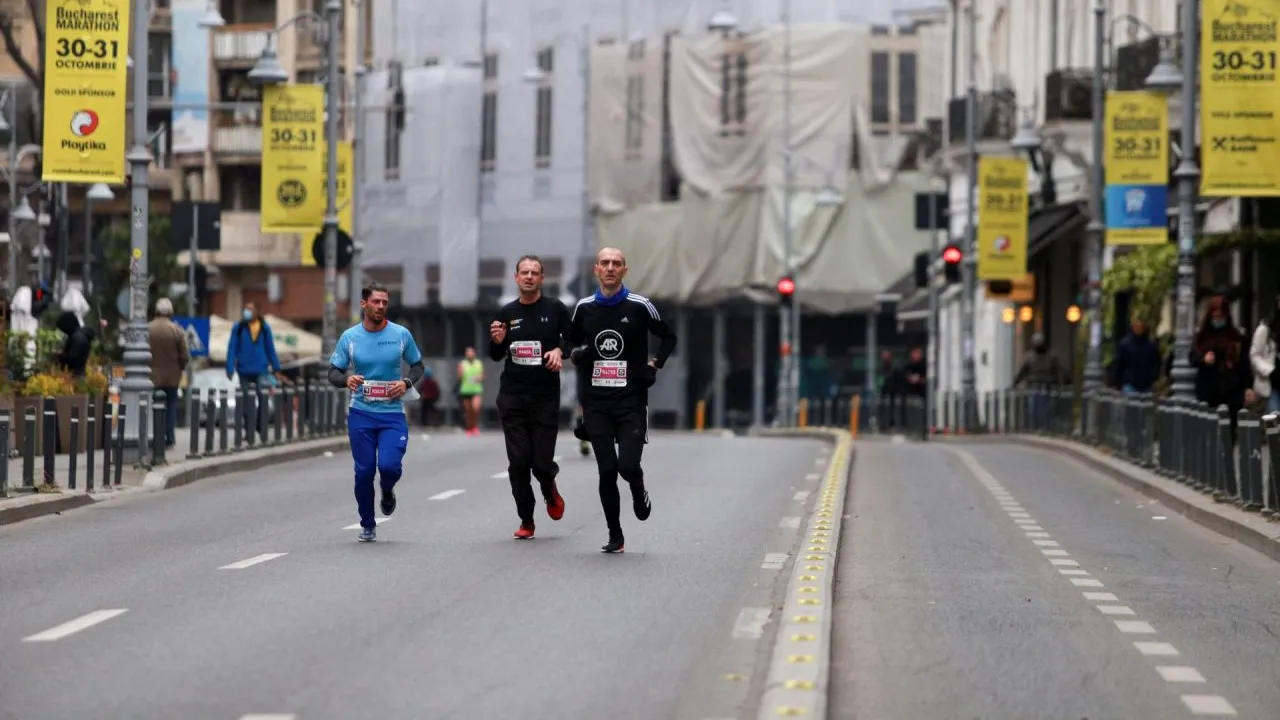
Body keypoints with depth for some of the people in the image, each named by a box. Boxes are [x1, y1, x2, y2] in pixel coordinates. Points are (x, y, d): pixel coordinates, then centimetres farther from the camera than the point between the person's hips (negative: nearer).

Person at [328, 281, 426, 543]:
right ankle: (367, 525, 19)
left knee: (389, 465, -18)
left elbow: (418, 366, 13)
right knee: (364, 471, 0)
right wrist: (346, 379, -18)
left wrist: (407, 382, -7)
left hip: (393, 414, -1)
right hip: (361, 414, 1)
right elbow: (333, 372, 5)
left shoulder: (401, 334, 1)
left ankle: (387, 491, 19)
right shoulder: (350, 337, 1)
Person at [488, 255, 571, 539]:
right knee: (518, 462, -3)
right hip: (512, 398, 2)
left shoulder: (556, 310, 1)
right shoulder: (507, 313, 8)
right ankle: (526, 521, 9)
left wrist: (560, 350, -13)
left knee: (542, 462, -4)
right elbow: (496, 356, 16)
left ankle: (550, 491, 31)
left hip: (546, 398, -2)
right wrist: (497, 341, -5)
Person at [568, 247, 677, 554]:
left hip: (632, 401, -2)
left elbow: (669, 338, 11)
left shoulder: (639, 306, -1)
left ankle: (639, 492, 23)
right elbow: (573, 341, 22)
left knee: (628, 466, -15)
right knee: (606, 470, -2)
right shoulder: (584, 308, 7)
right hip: (596, 402, 2)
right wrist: (577, 355, 0)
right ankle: (615, 536, 11)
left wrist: (655, 365, -2)